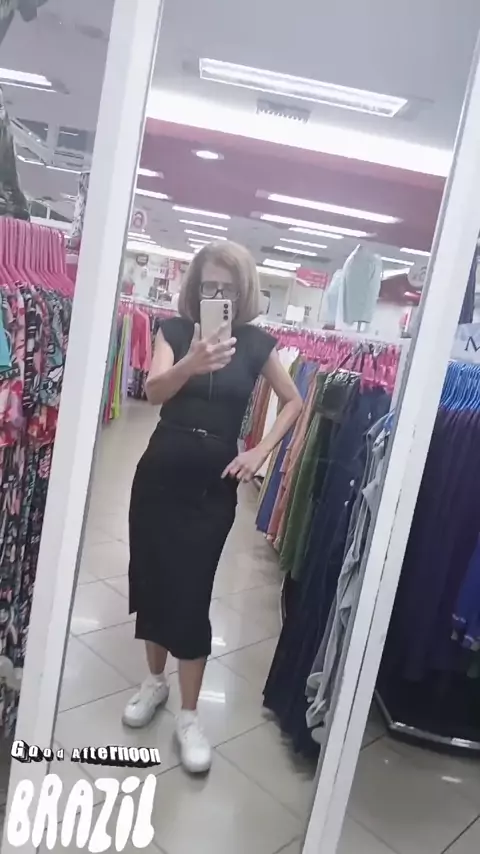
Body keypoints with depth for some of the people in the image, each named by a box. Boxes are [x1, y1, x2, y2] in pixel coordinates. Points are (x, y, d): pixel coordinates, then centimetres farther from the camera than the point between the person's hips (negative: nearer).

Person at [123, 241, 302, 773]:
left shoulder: (257, 343, -3)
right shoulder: (174, 329, -3)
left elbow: (294, 402, 9)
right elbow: (154, 391, -22)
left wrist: (261, 453, -4)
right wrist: (191, 364, -43)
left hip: (214, 481, -1)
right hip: (160, 472, 2)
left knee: (192, 592, 1)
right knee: (151, 577, 11)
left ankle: (189, 716, 17)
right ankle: (155, 680, 36)